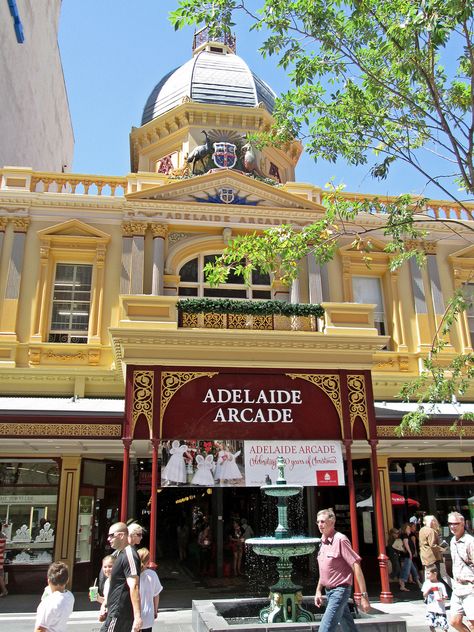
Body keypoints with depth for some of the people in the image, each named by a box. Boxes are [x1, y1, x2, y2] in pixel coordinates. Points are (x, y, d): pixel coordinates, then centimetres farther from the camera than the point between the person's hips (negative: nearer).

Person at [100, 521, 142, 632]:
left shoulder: (128, 554, -17)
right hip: (116, 612, 10)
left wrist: (137, 616, -28)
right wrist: (108, 608, 27)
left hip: (119, 615, -10)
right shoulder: (122, 554, 16)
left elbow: (134, 587, -24)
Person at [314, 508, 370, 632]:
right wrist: (318, 591, 16)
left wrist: (364, 596, -21)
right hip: (329, 591, 8)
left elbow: (356, 567, -18)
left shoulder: (340, 540, -17)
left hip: (340, 591, -8)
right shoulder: (323, 542, 8)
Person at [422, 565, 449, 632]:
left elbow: (445, 596, -2)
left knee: (444, 625, -2)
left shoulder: (440, 585, -4)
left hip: (440, 608, -2)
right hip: (430, 608, 2)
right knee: (431, 624, -2)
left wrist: (442, 598, -22)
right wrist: (429, 589, -16)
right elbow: (424, 595, 0)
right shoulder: (426, 583, 3)